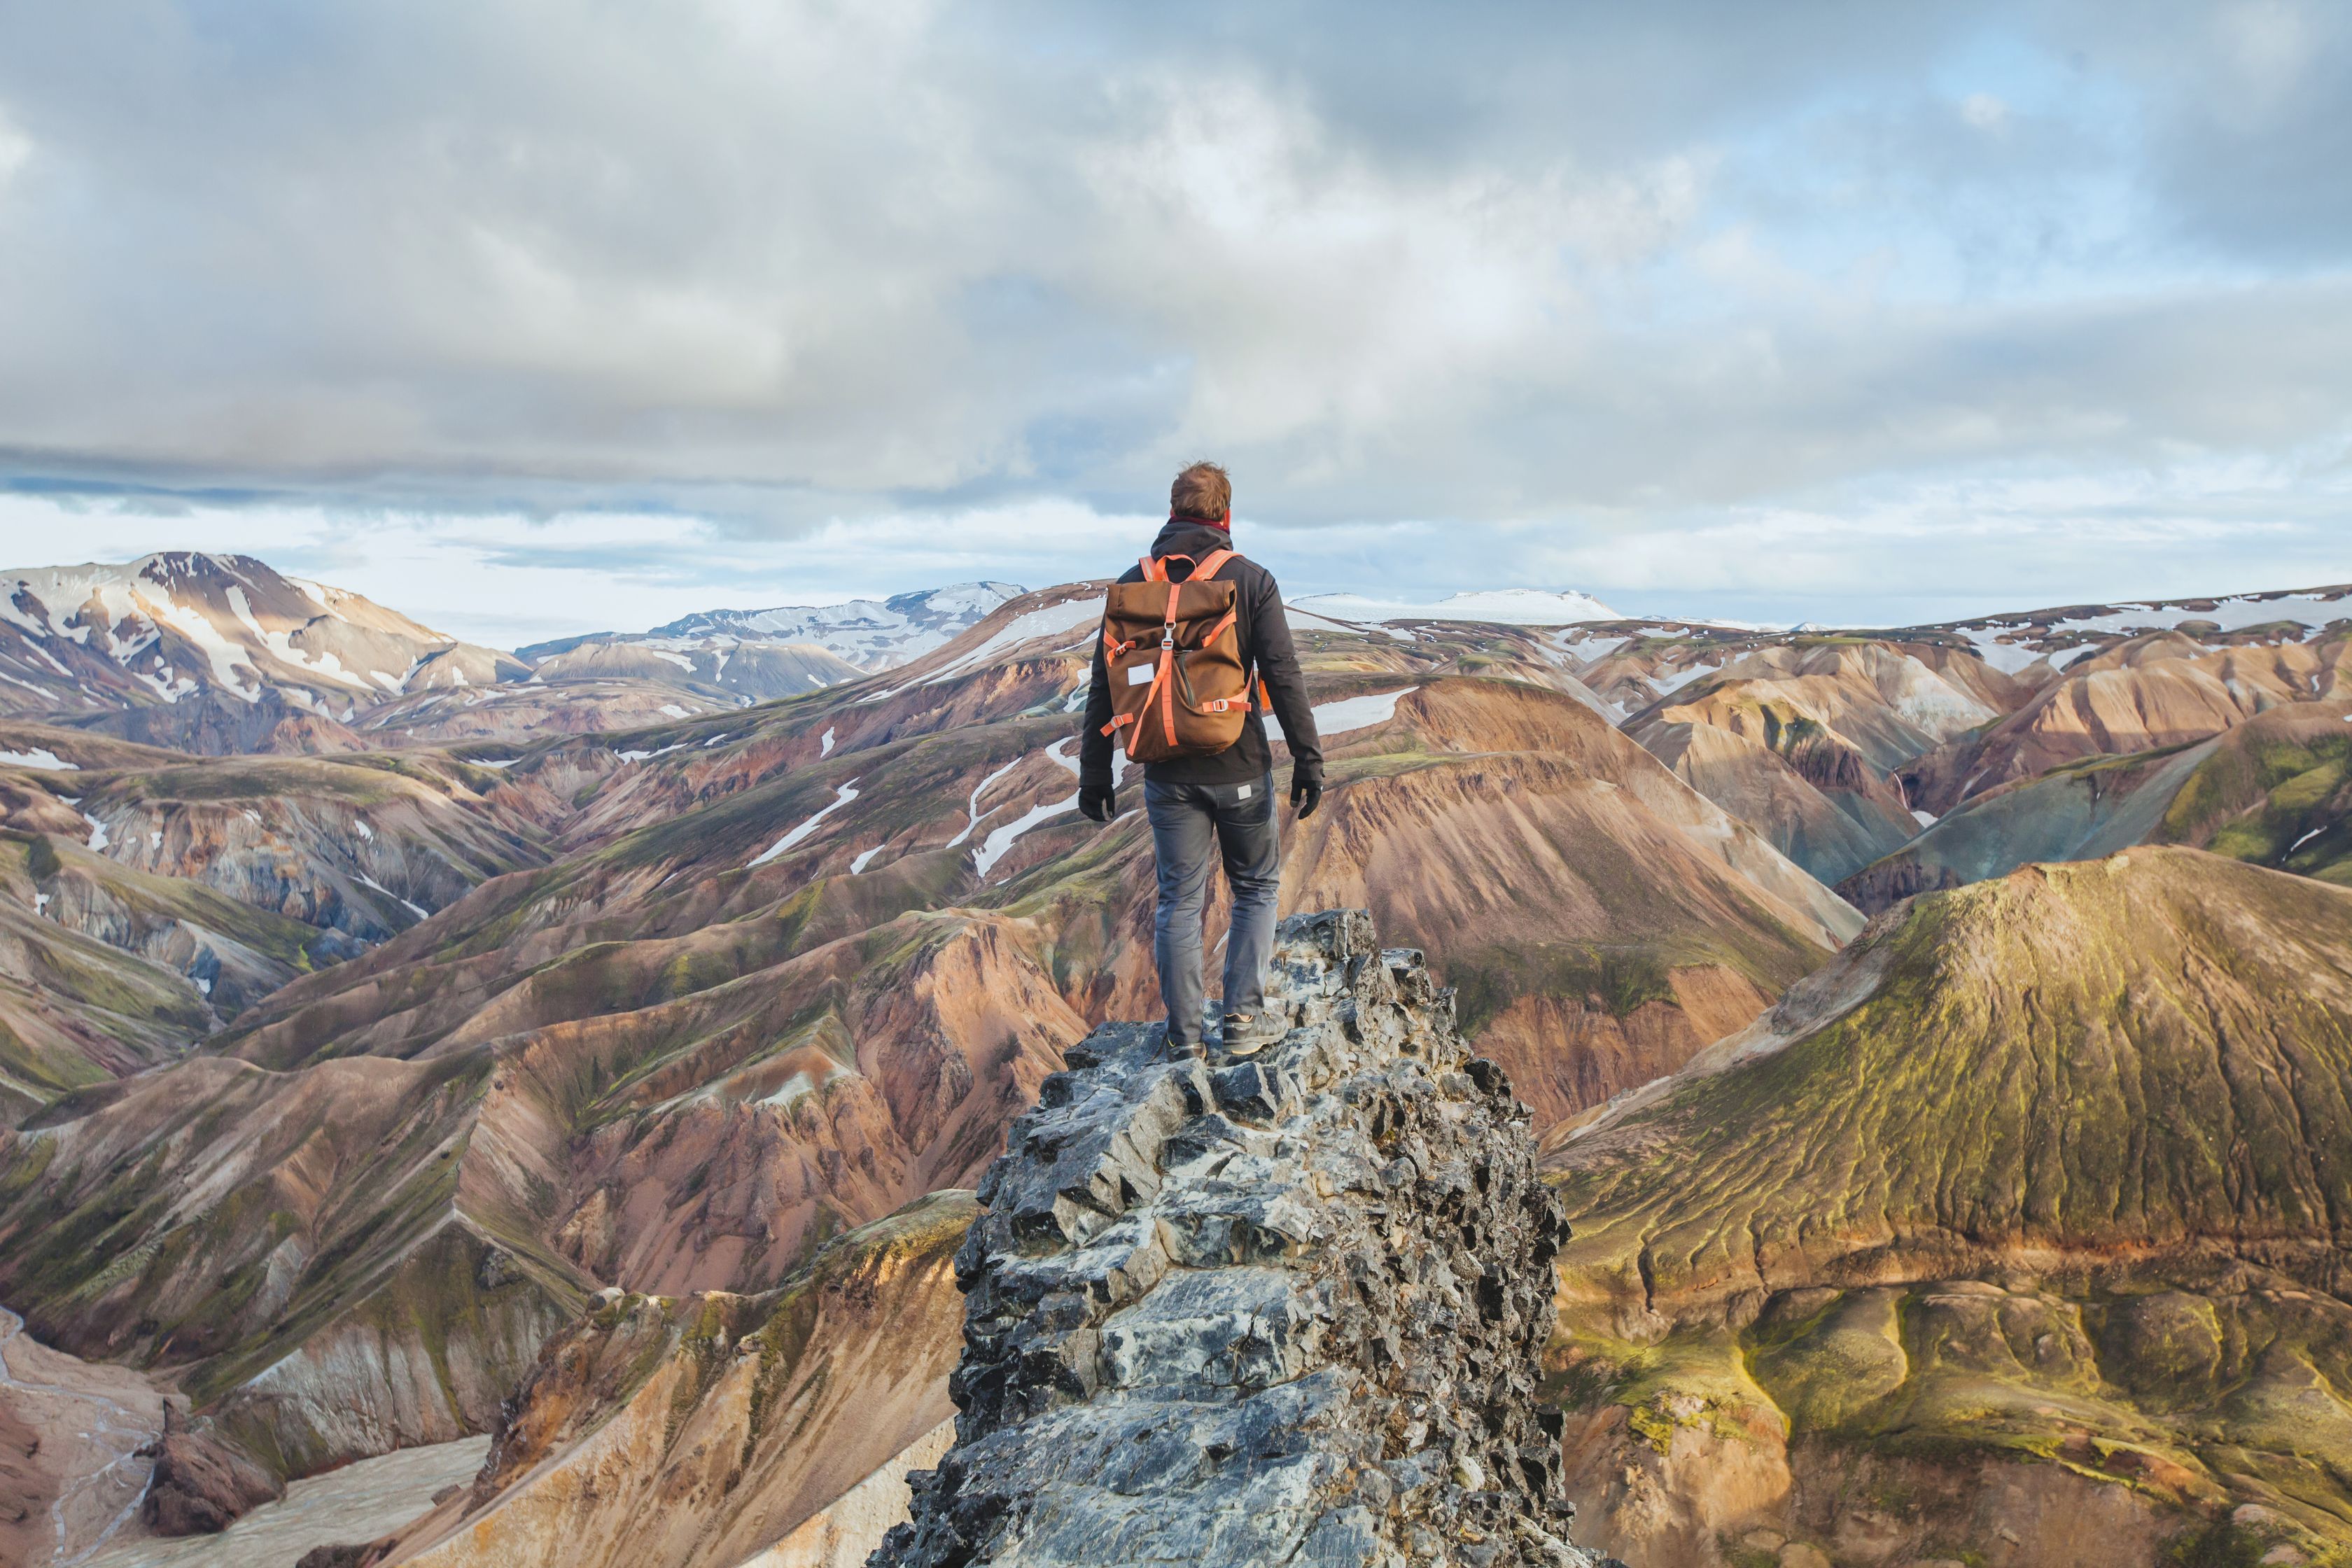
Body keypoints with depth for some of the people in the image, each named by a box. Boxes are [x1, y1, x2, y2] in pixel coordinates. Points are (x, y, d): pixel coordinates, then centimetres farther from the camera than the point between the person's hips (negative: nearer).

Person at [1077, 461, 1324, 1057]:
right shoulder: (1250, 580, -6)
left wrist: (1095, 772, 9)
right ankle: (1243, 1017, 9)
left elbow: (1105, 683, 3)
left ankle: (1185, 1038, 12)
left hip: (1168, 774, 2)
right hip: (1240, 769, -2)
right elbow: (1283, 676, -10)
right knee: (1256, 888, 16)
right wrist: (1308, 760, -5)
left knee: (1179, 901, 10)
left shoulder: (1132, 584, 2)